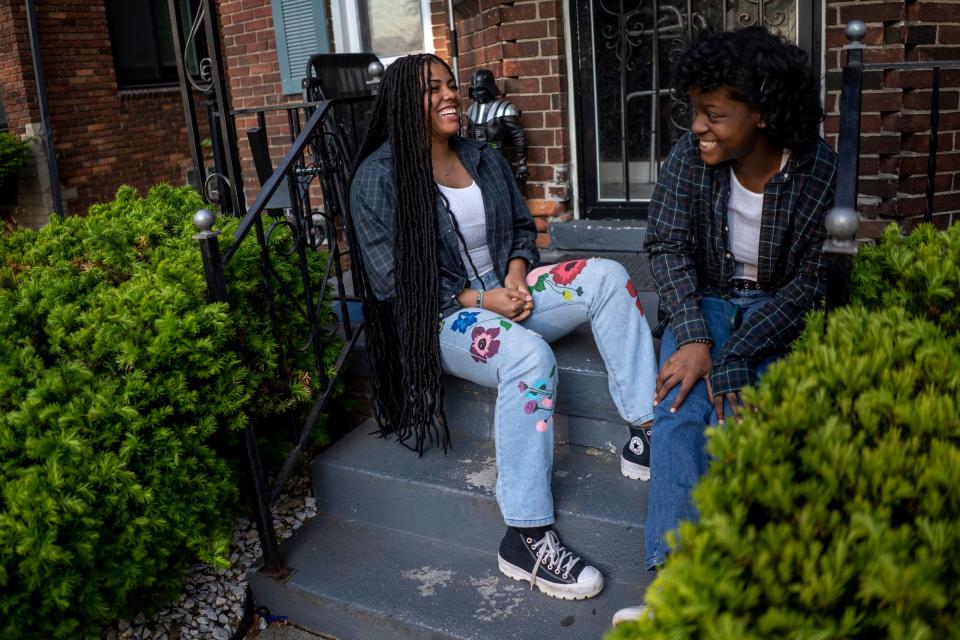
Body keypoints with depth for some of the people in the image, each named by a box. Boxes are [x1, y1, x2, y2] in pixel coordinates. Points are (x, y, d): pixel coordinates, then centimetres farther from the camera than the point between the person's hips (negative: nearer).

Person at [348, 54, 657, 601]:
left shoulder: (484, 159, 12)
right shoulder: (379, 177, -7)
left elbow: (522, 227, 18)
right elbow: (393, 277, -12)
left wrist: (516, 272, -6)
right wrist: (477, 299, -19)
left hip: (506, 290, 7)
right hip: (438, 316, -6)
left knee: (607, 275, -16)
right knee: (529, 355, -37)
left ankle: (649, 428, -21)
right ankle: (526, 539, -31)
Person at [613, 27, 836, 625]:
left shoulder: (819, 170, -14)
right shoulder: (689, 157, -9)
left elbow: (811, 278, -13)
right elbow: (669, 247, -7)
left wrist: (733, 357, -21)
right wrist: (694, 339, -21)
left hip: (775, 310, -1)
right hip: (702, 302, 2)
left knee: (735, 421, -26)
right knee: (679, 413, -24)